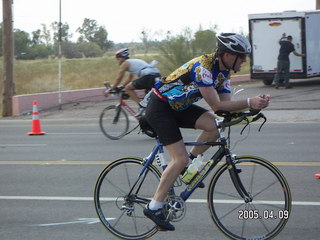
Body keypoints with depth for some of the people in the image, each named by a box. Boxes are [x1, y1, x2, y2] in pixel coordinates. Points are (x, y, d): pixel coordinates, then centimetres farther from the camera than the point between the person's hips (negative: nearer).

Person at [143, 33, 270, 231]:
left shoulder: (223, 72, 0)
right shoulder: (203, 67, -28)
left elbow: (226, 104, -6)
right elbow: (216, 105, -30)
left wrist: (254, 105, -21)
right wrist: (249, 102, -34)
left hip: (179, 107, 8)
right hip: (159, 108, -8)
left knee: (216, 126, -15)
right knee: (180, 158, -15)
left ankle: (189, 166, 3)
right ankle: (154, 207, -6)